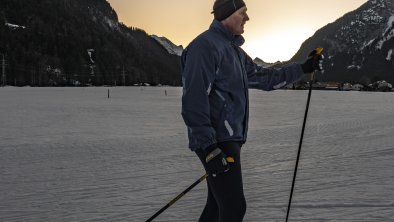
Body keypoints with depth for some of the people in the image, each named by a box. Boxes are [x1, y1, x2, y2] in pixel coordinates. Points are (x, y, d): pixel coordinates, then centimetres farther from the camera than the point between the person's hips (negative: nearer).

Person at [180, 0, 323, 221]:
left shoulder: (234, 51, 19)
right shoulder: (206, 45, -13)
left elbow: (264, 77, 23)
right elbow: (194, 98, -21)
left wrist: (303, 68, 18)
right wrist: (208, 146, -25)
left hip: (229, 138, 10)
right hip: (216, 141, -10)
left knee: (219, 204, 16)